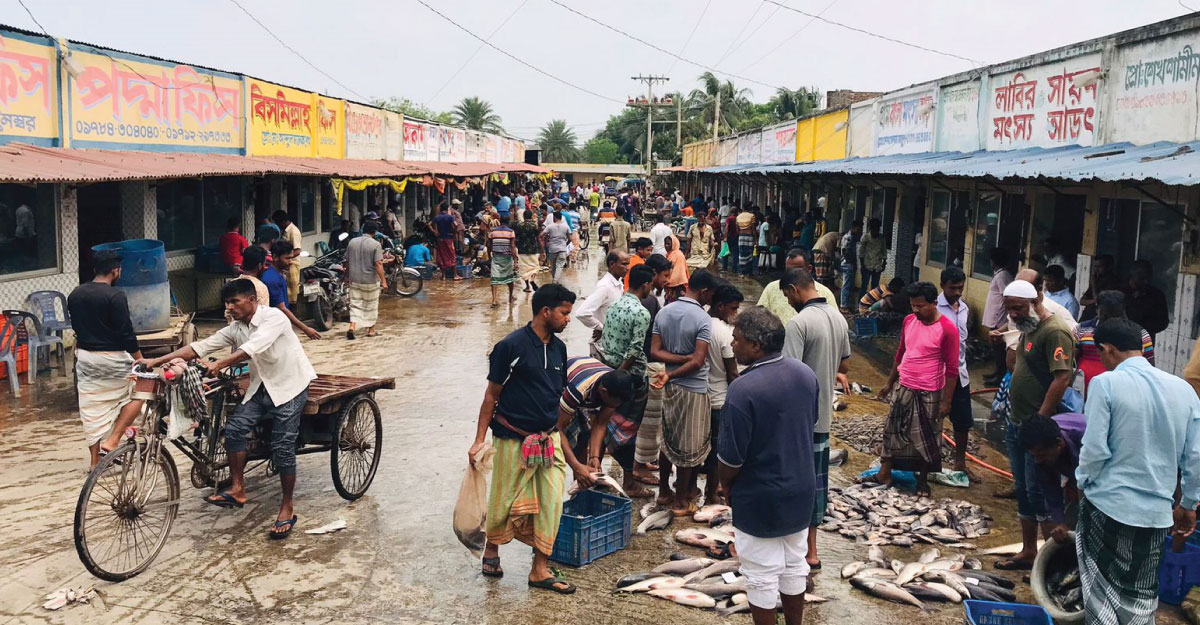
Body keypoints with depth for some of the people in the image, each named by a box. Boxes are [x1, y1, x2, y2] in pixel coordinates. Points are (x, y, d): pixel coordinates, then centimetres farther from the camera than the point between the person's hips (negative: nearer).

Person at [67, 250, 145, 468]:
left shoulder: (75, 294, 6)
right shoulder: (115, 296, -16)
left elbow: (76, 326, 16)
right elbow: (126, 333, -17)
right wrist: (141, 360, -12)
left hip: (85, 357, 7)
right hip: (111, 358, -7)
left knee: (91, 408, 12)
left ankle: (95, 460, 18)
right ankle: (112, 440, 1)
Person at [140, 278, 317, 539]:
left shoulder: (273, 317, -17)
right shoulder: (235, 329, 4)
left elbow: (252, 348, -32)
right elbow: (201, 346, -2)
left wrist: (218, 364, -43)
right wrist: (156, 361, -9)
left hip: (289, 387, -7)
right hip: (261, 387, 7)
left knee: (283, 447, -9)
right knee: (234, 427, -13)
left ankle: (287, 509, 4)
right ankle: (237, 490, 0)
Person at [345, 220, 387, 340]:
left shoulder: (352, 242, 3)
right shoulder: (375, 244, -11)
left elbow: (347, 262, 9)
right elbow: (378, 264, -18)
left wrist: (347, 277, 22)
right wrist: (384, 281, -17)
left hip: (354, 280, 3)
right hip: (371, 281, -3)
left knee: (355, 304, 7)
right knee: (371, 305, 11)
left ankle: (352, 326, -11)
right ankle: (371, 329, 19)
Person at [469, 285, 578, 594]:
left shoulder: (558, 348, 7)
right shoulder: (511, 346, -13)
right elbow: (492, 395, -8)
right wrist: (479, 439, -9)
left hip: (549, 439, 6)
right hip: (513, 439, -6)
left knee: (551, 503, 3)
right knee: (506, 502, 7)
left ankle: (540, 570, 12)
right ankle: (492, 549, 34)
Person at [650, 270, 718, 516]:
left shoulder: (663, 312, 1)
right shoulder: (702, 319, -18)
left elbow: (655, 351, -2)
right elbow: (698, 362, -23)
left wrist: (680, 358, -9)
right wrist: (670, 375, -17)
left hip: (671, 387, 6)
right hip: (693, 388, -6)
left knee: (668, 440, 19)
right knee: (689, 446, 6)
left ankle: (664, 491, 30)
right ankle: (681, 501, 15)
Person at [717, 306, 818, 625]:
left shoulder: (744, 388, -27)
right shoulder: (806, 374, -3)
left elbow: (731, 456, -22)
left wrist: (725, 485, -2)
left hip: (760, 497, -7)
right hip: (800, 490, 7)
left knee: (762, 577, 9)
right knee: (795, 566, 22)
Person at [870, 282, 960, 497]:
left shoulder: (947, 329, -18)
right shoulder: (909, 320, 0)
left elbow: (952, 368, -14)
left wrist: (946, 400, -14)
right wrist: (890, 382, 17)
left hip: (929, 394, -6)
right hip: (903, 388, 6)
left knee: (926, 438, 8)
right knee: (893, 430, 13)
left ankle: (923, 480, 25)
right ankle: (884, 473, 25)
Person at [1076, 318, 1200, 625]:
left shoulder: (1106, 383, -12)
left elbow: (1095, 449, -14)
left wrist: (1083, 482, 5)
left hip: (1108, 503, -4)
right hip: (1157, 509, 4)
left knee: (1102, 583, 12)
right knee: (1142, 593, 15)